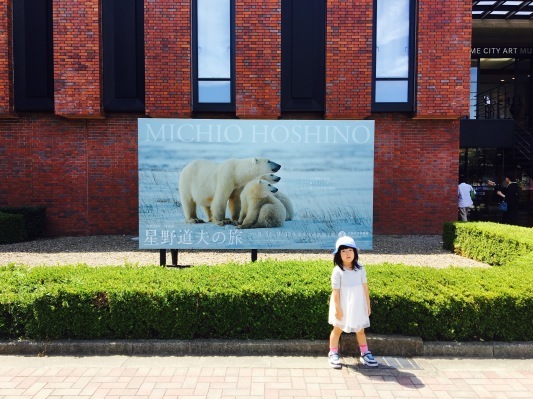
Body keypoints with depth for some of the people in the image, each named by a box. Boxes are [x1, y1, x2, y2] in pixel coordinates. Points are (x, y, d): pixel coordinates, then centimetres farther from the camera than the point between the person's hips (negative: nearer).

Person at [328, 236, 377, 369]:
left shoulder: (360, 268, -4)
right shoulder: (337, 271, -15)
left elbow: (365, 286, 2)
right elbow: (335, 290, -14)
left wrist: (368, 304, 3)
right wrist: (337, 308, -16)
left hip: (358, 306, 3)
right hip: (343, 306, -3)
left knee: (360, 330, 15)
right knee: (337, 329, 11)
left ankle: (365, 353, 30)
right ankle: (333, 354, 23)